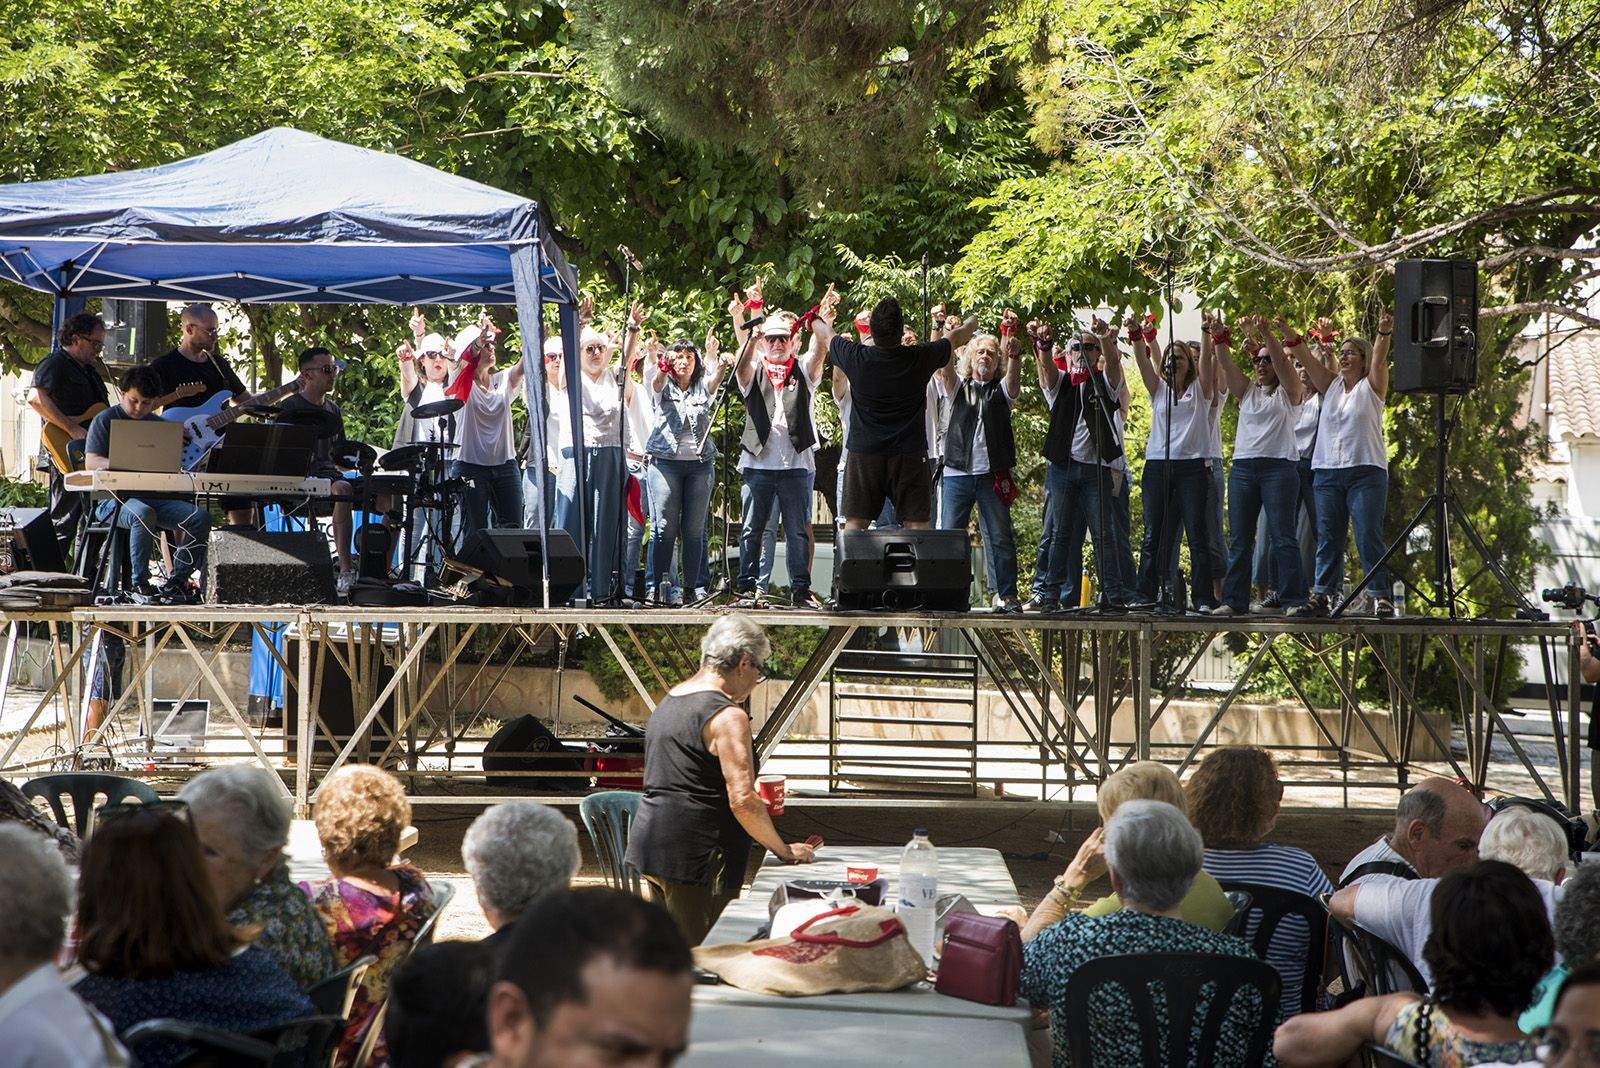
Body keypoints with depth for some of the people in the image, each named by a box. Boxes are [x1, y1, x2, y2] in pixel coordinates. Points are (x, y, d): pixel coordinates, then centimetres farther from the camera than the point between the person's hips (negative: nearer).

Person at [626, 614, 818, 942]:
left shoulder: (669, 702, 15)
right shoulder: (728, 716, -14)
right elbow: (743, 800, -19)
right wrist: (784, 850, -7)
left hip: (651, 845, 9)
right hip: (696, 858, -9)